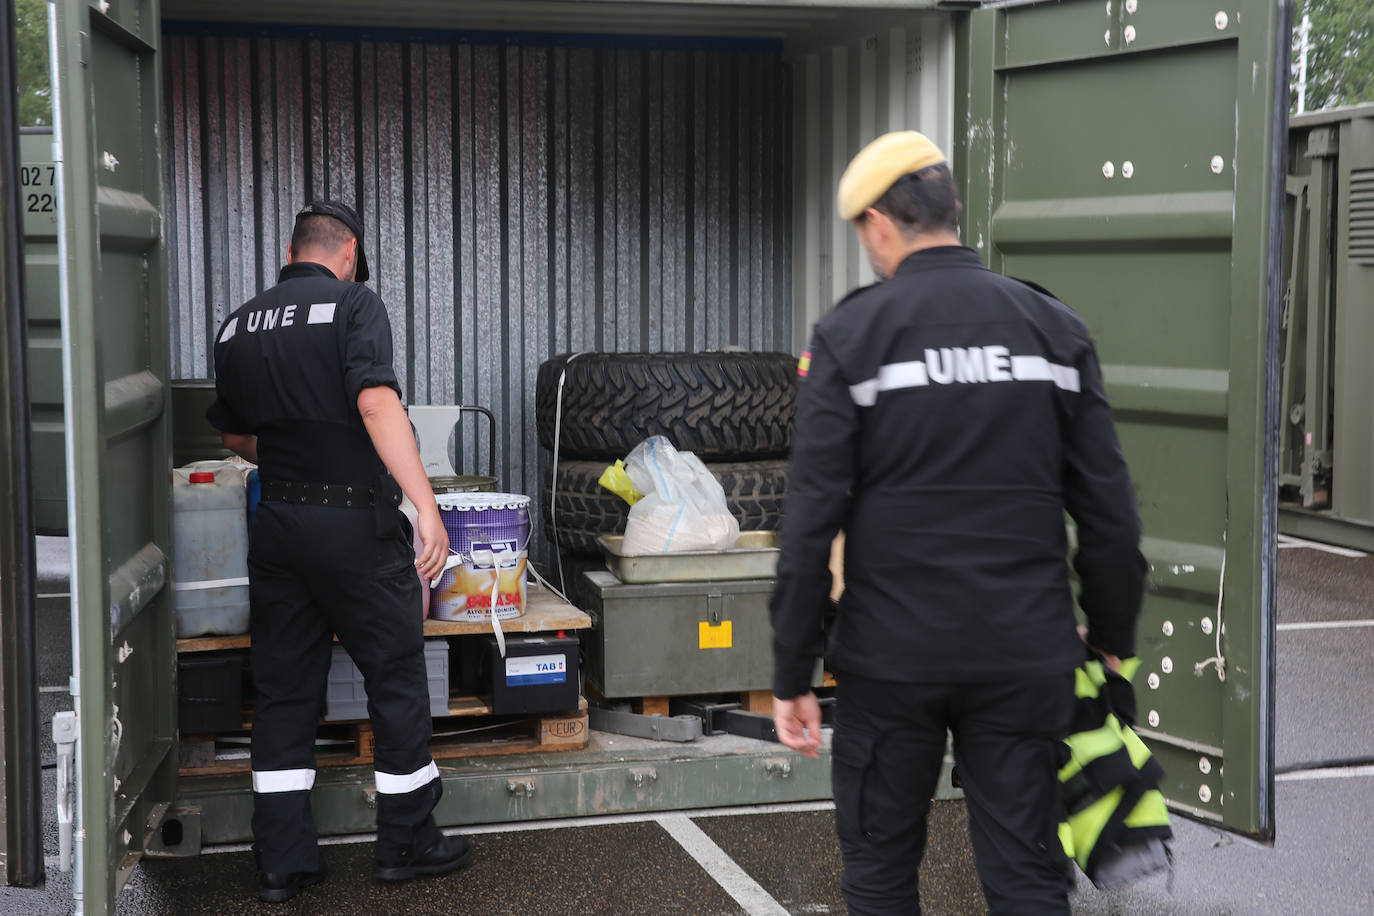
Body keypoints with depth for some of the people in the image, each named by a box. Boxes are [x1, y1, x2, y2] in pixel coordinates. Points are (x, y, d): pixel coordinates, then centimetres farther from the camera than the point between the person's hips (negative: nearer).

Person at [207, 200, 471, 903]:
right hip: (356, 521, -5)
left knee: (283, 692, 10)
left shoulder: (237, 326, 10)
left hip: (277, 523, 6)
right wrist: (426, 505, -25)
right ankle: (408, 841, 17)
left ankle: (282, 860, 14)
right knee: (397, 679, 8)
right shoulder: (354, 303, -7)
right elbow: (376, 403, -22)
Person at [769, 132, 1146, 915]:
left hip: (892, 656, -2)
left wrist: (792, 675, -2)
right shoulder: (1055, 327, 2)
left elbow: (813, 522, -9)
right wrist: (1112, 639, 14)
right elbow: (1109, 512, 2)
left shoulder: (850, 336, -6)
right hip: (1026, 658, 2)